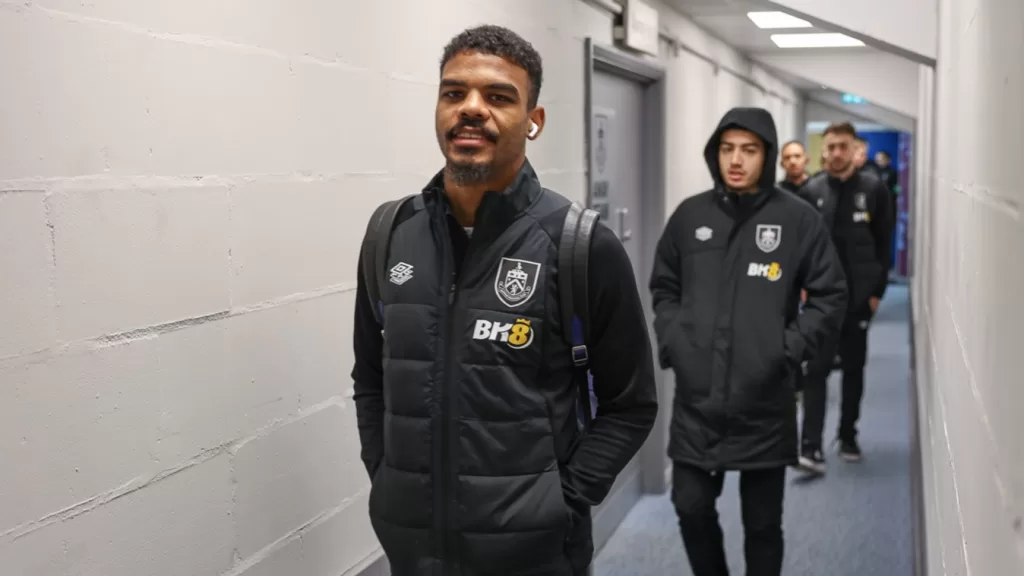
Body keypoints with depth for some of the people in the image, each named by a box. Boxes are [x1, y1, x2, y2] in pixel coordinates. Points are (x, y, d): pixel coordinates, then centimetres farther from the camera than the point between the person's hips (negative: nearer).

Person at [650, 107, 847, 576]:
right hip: (696, 399, 2)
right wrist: (671, 339, 0)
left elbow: (830, 297, 0)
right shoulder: (690, 215, 5)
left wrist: (789, 349, -10)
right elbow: (664, 288, 15)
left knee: (762, 521, 10)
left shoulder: (799, 219, -4)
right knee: (692, 507, 7)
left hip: (765, 402, -2)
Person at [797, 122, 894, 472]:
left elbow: (884, 243, 0)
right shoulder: (811, 190, 1)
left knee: (853, 368, 12)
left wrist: (877, 290, -4)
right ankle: (811, 446, -10)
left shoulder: (874, 189, 0)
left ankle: (848, 436, 26)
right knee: (817, 368, -7)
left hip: (859, 295, 1)